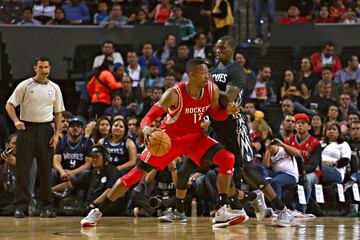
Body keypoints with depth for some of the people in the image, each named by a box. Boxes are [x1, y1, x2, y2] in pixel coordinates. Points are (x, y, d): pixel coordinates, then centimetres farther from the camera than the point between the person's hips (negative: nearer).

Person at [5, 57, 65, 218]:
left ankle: (46, 206, 10)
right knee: (22, 169, -4)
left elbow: (58, 113, 12)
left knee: (45, 170, 3)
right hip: (27, 128, -2)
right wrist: (16, 121, -17)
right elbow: (9, 105, -1)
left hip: (45, 129, 2)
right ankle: (21, 206, 0)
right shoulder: (25, 85, 0)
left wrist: (56, 133, 2)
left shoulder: (54, 88, 9)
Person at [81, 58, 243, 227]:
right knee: (137, 172, -5)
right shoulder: (174, 94, -28)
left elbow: (216, 114, 5)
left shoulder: (212, 90, -14)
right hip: (169, 138, -4)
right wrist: (146, 129, -53)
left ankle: (222, 211, -13)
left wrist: (228, 111, -18)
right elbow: (148, 118, -30)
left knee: (227, 159, -17)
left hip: (195, 137, 4)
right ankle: (98, 211, 5)